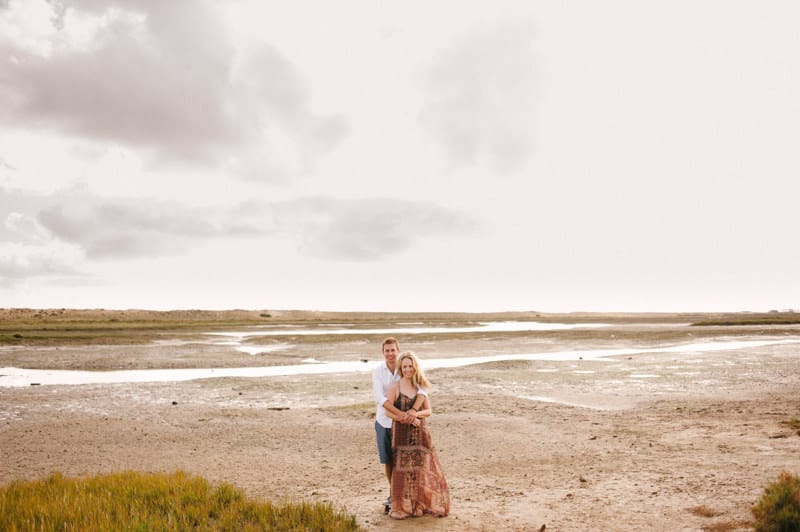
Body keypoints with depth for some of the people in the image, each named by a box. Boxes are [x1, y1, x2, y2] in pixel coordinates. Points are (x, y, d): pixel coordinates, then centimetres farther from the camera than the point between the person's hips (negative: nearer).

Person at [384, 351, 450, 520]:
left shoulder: (421, 386, 7)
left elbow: (429, 411, 6)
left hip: (421, 433, 4)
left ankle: (420, 504, 20)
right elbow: (388, 412, -9)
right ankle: (400, 507, 10)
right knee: (402, 469, -1)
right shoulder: (395, 387, -4)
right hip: (402, 433, -4)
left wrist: (416, 414, -14)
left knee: (423, 469, 6)